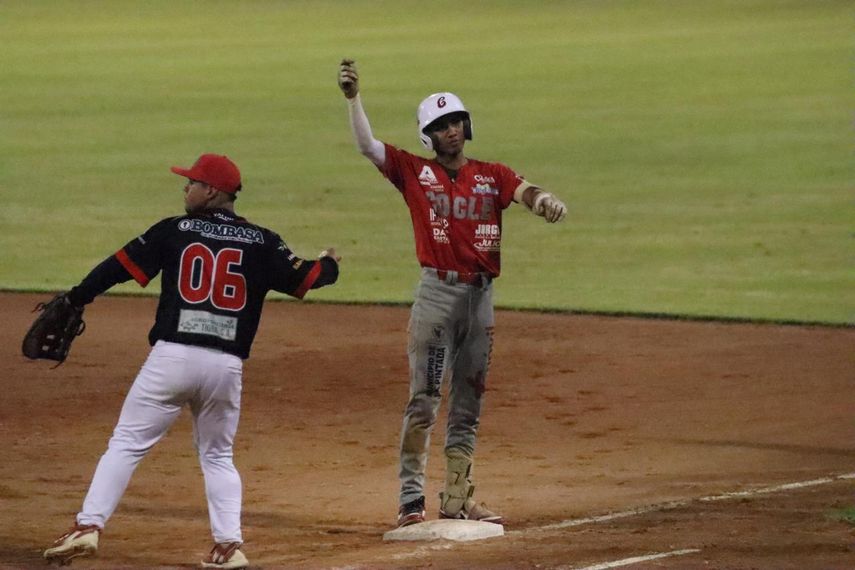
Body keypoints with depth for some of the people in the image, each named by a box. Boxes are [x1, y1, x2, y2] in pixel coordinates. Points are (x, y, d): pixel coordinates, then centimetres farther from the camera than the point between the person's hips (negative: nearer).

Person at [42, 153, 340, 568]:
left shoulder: (174, 231, 4)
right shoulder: (260, 242, 6)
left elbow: (119, 266, 5)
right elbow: (299, 279, 5)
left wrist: (74, 300, 15)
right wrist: (328, 266, 27)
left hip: (171, 357, -2)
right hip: (227, 365, 2)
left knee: (126, 443, 4)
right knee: (218, 456, 19)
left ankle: (88, 527, -6)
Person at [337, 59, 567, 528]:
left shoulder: (492, 176, 8)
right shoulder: (414, 171, 3)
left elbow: (525, 192, -11)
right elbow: (366, 145, -9)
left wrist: (546, 202, -34)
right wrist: (352, 97, -23)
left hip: (481, 296, 4)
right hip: (437, 292, -4)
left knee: (468, 406, 10)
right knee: (423, 401, -7)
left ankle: (456, 499, 17)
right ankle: (411, 500, -6)